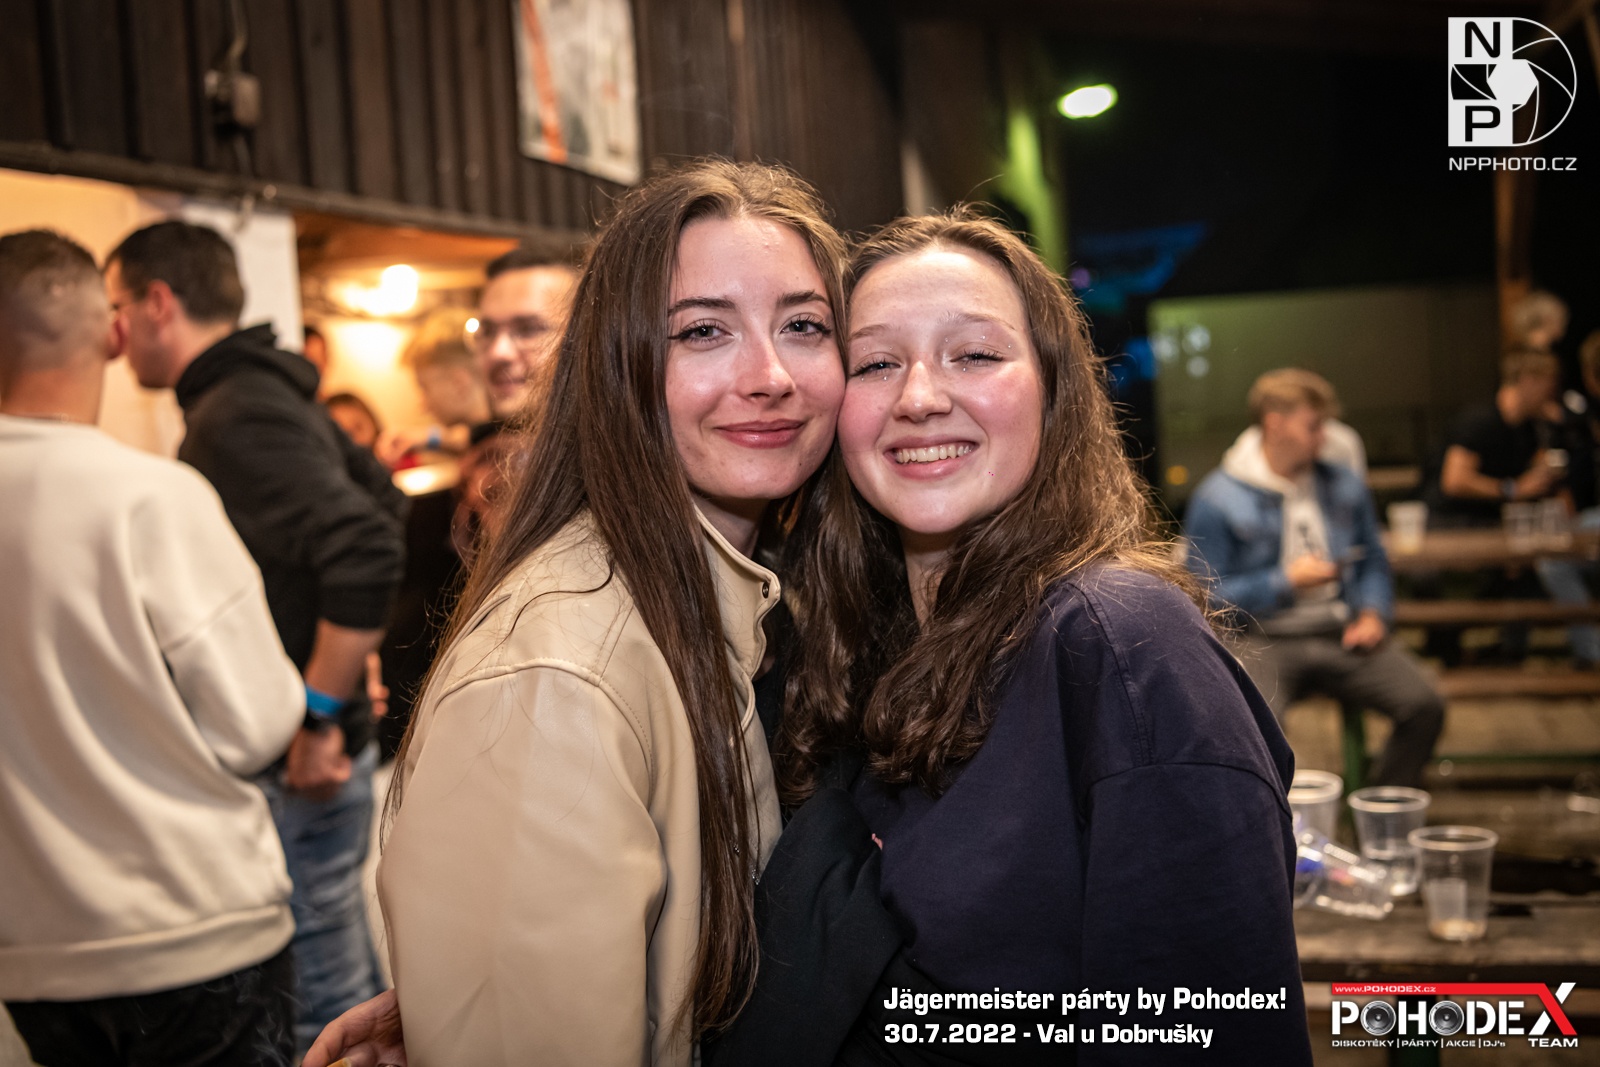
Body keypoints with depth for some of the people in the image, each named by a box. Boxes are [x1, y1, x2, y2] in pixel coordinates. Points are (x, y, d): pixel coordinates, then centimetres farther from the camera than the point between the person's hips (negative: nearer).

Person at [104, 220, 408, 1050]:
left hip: (296, 770, -10)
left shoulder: (234, 417, -19)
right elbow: (381, 498, 20)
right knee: (354, 992, 21)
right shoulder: (271, 394, 12)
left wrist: (318, 716, -22)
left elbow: (368, 553, -30)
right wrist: (344, 659, 18)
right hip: (305, 758, 10)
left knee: (323, 1012, 0)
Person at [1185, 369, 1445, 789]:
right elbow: (1208, 595, -5)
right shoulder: (1217, 499, -3)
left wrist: (1372, 612, 2)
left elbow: (1373, 561, 22)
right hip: (1264, 640, -4)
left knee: (1425, 705, -18)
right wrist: (1286, 582, -10)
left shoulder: (1345, 486, 14)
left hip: (1341, 635, 5)